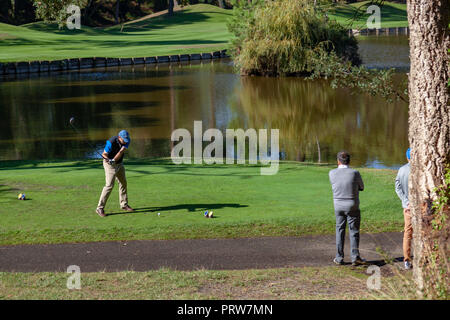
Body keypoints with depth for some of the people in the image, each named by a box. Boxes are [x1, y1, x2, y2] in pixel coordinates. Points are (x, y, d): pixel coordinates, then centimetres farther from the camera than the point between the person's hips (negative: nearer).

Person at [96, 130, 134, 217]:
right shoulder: (111, 143, -28)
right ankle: (100, 208, -13)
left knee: (123, 183, 14)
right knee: (109, 185, -15)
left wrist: (113, 160, -39)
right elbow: (104, 154, -18)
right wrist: (108, 160, -39)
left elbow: (121, 152, -24)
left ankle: (124, 204, 30)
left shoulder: (126, 141, -13)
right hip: (110, 165, -7)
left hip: (119, 163, 7)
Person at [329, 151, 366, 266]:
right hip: (352, 206, -2)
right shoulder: (355, 173, -13)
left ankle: (339, 258, 12)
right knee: (354, 232, 6)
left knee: (340, 231, 11)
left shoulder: (332, 173, -7)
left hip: (338, 206, 2)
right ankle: (355, 257, 4)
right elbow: (361, 187, 4)